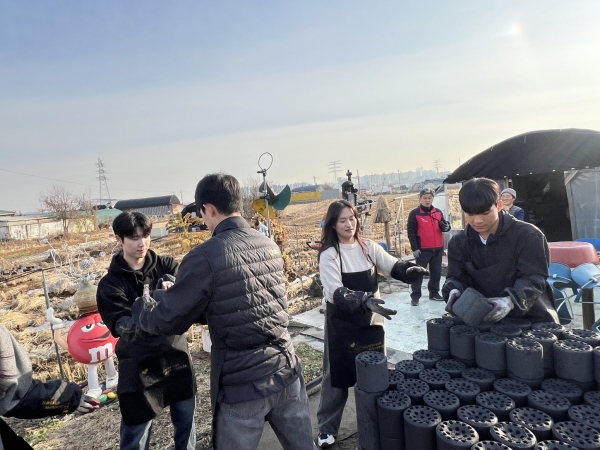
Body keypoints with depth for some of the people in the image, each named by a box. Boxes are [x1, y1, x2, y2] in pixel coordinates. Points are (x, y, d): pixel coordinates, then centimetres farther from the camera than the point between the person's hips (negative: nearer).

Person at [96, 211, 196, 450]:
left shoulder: (166, 265, 0)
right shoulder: (110, 284, -5)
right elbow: (122, 326, -17)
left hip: (176, 355, 2)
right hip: (140, 365, -2)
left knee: (186, 423, 16)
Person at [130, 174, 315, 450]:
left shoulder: (205, 257, -17)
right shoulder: (270, 246, 3)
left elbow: (167, 321, -7)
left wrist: (139, 306, 15)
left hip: (242, 387, -5)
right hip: (287, 374, 6)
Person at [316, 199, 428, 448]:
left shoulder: (368, 247, 0)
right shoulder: (329, 255, -15)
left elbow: (392, 265, -5)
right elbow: (336, 292, -25)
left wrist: (409, 269, -27)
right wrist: (364, 300, -39)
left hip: (371, 320, 5)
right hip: (342, 324, -4)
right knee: (338, 374, 8)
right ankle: (327, 427, 27)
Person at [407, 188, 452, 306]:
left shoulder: (438, 212, 8)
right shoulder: (414, 213, -7)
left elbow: (444, 226, 20)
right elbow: (411, 232, -10)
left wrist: (446, 226, -6)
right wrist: (414, 248, -16)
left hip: (438, 248, 6)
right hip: (422, 249, -5)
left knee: (436, 272, 15)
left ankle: (434, 293, 30)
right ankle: (415, 296, 6)